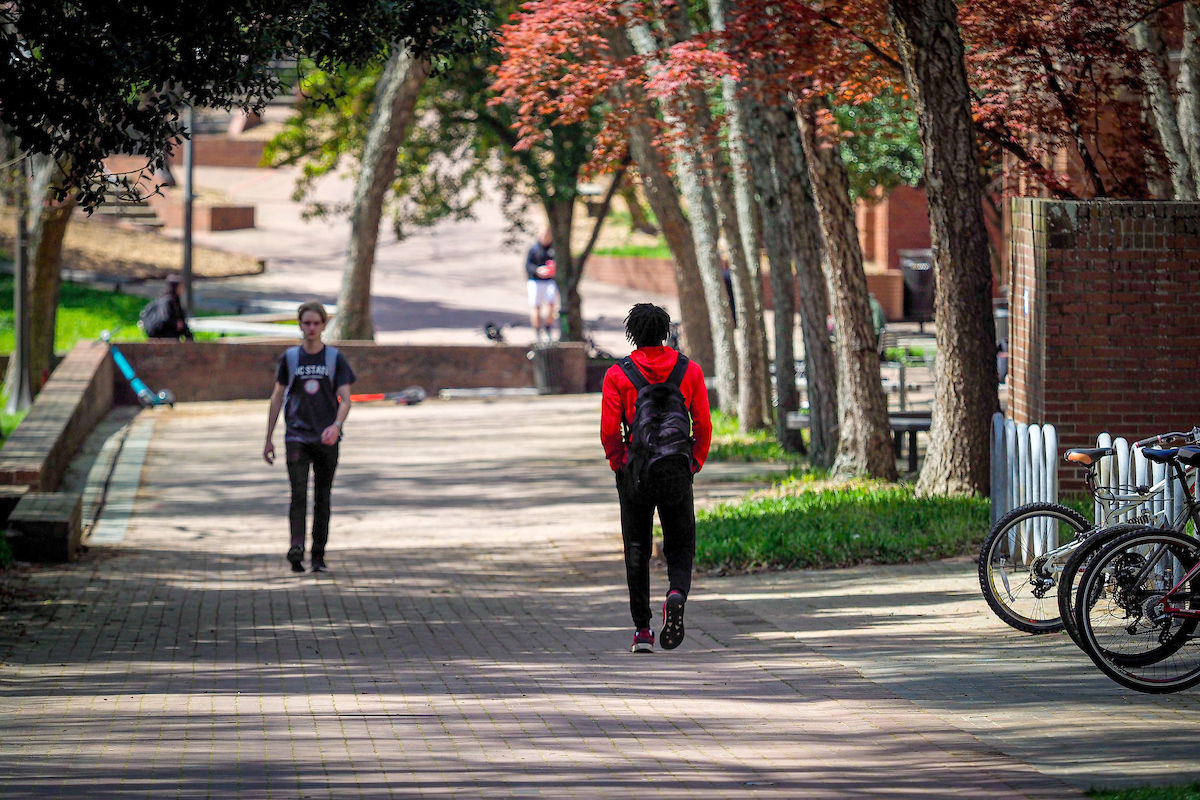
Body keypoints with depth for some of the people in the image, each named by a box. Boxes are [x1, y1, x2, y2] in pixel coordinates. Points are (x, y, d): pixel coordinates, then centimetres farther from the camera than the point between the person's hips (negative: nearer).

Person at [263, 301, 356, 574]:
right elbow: (277, 398, 11)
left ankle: (319, 555, 12)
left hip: (327, 439, 1)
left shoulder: (335, 359, 3)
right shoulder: (290, 357, 5)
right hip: (296, 436, 0)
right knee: (298, 493, -16)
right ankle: (296, 547, -30)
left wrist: (336, 425, -23)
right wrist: (269, 439, 10)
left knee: (322, 498, 5)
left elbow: (345, 399, -3)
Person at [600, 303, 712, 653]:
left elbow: (609, 431, -6)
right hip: (677, 472, 1)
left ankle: (642, 629, 8)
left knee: (637, 552, 11)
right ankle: (677, 593, -21)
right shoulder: (689, 370, 3)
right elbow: (703, 425, 1)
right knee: (680, 547, 11)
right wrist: (695, 463, 12)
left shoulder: (617, 374, -2)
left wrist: (618, 463, 8)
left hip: (634, 474, -1)